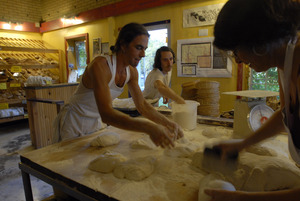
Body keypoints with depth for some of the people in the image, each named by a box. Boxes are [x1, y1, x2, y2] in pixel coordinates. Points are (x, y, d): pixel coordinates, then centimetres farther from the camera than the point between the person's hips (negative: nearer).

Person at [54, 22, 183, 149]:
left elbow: (142, 105, -4)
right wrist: (148, 128, -51)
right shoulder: (100, 65, -31)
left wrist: (167, 123, -18)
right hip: (74, 124, -6)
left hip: (96, 123, 6)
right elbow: (106, 113, -41)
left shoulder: (131, 72, -7)